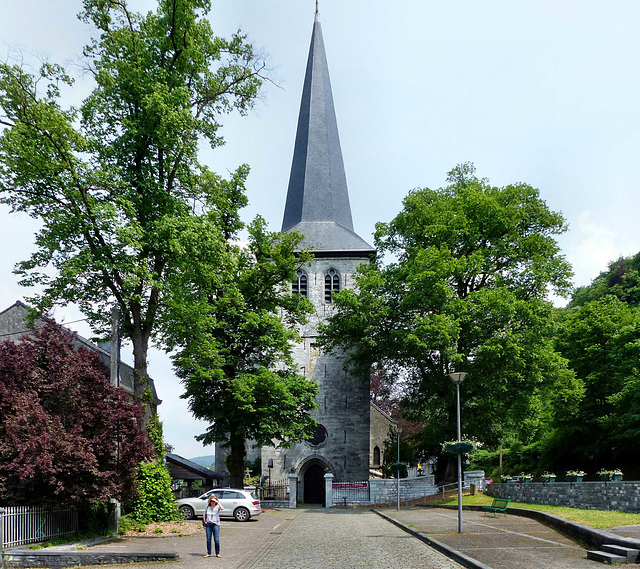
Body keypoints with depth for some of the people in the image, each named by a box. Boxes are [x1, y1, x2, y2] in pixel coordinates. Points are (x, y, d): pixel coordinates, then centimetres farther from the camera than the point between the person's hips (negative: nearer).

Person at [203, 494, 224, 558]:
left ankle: (217, 553, 7)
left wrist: (217, 502, -24)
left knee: (216, 540, -4)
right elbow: (204, 515, 17)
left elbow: (222, 508, -27)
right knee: (208, 539, 5)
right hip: (208, 524, 3)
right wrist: (205, 522, 7)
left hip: (215, 524, -3)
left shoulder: (217, 507, -4)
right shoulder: (207, 507, 7)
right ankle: (208, 553, 14)